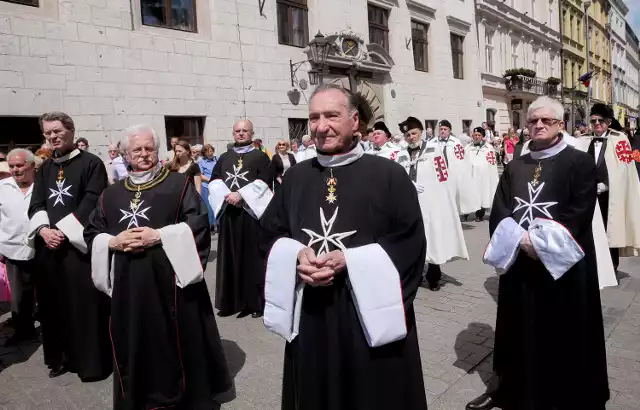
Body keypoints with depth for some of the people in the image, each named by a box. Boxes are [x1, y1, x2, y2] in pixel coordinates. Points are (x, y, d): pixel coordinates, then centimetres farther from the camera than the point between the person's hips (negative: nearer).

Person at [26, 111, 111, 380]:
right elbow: (36, 205, 11)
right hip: (49, 246, 6)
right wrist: (44, 229, -9)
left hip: (80, 244, -6)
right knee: (55, 304, 12)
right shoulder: (44, 169, 15)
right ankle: (62, 357, 27)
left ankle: (91, 361, 11)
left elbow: (92, 202, -12)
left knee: (85, 304, -2)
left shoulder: (91, 163, -4)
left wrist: (63, 230, -15)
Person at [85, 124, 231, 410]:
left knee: (177, 339, 4)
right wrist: (114, 241, -7)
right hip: (128, 283, 4)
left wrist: (159, 235, -17)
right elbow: (91, 233, 13)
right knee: (135, 341, 11)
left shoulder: (179, 183, 1)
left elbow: (199, 222, -8)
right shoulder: (111, 195, 13)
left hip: (169, 278, -3)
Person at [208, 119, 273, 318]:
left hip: (252, 212, -4)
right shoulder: (224, 158, 16)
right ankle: (232, 300, 16)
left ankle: (256, 301, 7)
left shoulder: (260, 156, 4)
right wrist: (226, 195, -10)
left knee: (253, 257, -1)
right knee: (230, 257, 7)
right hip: (228, 212, 4)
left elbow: (264, 182, -9)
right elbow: (214, 181, 8)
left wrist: (241, 195, -16)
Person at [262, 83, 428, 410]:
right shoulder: (296, 178, 6)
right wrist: (297, 256, -12)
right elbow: (271, 235, 9)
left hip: (371, 315, -3)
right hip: (310, 317, 4)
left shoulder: (389, 175, -6)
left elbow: (410, 243, -10)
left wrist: (349, 260, -19)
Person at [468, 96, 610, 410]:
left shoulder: (580, 162, -2)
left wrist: (539, 241, -18)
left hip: (563, 263, -3)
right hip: (519, 263, 4)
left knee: (564, 334, 8)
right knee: (521, 332, 14)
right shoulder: (514, 167, 10)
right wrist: (521, 240, -14)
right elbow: (498, 212, 2)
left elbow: (580, 213, -12)